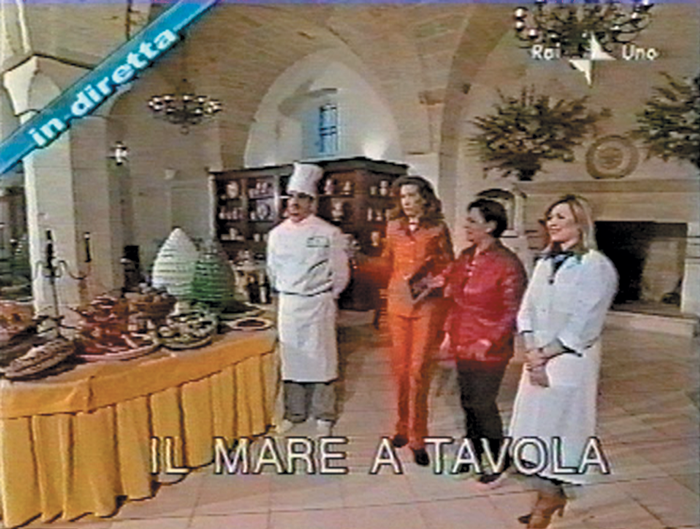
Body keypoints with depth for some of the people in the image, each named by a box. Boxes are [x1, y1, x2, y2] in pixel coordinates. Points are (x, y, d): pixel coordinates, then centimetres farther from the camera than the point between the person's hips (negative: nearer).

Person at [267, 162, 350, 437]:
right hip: (288, 304, 4)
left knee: (320, 357, 5)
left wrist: (326, 296, 4)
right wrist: (286, 293, 15)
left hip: (318, 304, -3)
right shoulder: (277, 234, 4)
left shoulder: (329, 233, -8)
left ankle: (323, 415, 22)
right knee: (291, 358, 11)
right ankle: (294, 413, 28)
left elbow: (340, 273, -2)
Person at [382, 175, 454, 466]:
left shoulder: (438, 229, 1)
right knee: (400, 367, 7)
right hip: (398, 302, 3)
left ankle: (416, 438, 6)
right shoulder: (394, 227, 11)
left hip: (427, 304, -3)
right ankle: (404, 425, 25)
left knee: (418, 369, -5)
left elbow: (448, 266, 7)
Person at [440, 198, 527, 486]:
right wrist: (449, 333, 11)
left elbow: (513, 312, -14)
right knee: (468, 402, 17)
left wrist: (488, 342, -19)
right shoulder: (466, 257, 7)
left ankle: (497, 463, 25)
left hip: (489, 350, -7)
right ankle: (473, 454, 37)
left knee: (482, 404, 3)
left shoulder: (507, 264, -16)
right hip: (462, 345, 7)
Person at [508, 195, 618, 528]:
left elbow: (585, 326, -14)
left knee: (558, 427, 3)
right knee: (537, 425, 11)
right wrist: (532, 353, -7)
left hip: (570, 362, -6)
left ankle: (550, 497, 22)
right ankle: (549, 494, 28)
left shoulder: (596, 266, -9)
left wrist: (544, 354, -13)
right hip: (537, 359, 6)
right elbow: (527, 310, 6)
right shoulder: (545, 263, 10)